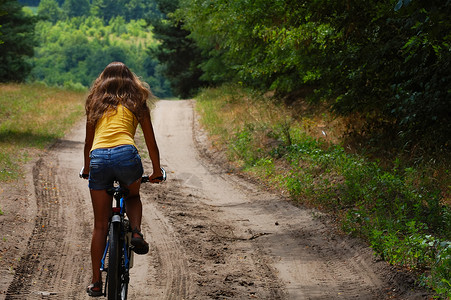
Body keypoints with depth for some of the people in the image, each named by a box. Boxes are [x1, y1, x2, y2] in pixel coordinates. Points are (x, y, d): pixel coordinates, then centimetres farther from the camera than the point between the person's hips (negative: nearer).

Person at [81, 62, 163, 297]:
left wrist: (87, 169, 45)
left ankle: (96, 282, 11)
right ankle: (136, 232, 3)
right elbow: (150, 141, 21)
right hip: (126, 154, -1)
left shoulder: (95, 103, 25)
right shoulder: (136, 103, 20)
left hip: (98, 158, 1)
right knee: (133, 196, 32)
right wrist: (157, 171, 32)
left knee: (100, 224, 11)